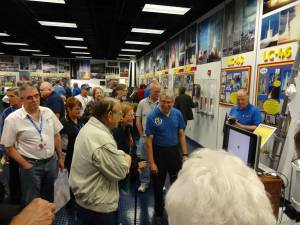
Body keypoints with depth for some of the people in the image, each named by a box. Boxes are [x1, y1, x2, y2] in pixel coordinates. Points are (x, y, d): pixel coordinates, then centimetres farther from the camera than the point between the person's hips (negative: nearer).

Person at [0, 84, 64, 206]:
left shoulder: (48, 112, -1)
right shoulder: (13, 119, -13)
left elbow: (56, 135, 8)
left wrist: (60, 157, 7)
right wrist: (26, 165, -12)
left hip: (51, 161, 4)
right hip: (31, 165, -4)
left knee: (49, 197, 22)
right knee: (32, 202, 12)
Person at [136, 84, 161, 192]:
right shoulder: (142, 103, -1)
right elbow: (138, 120, 2)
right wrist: (141, 135, -1)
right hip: (145, 136, 0)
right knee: (144, 159, 10)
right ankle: (144, 182, 26)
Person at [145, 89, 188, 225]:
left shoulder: (177, 114, -3)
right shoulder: (152, 116, -14)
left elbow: (181, 135, 4)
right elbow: (149, 141, -12)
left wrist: (185, 155, -1)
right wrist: (151, 163, -13)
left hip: (174, 151, 3)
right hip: (159, 152, -3)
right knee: (158, 185, 13)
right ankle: (158, 213, 36)